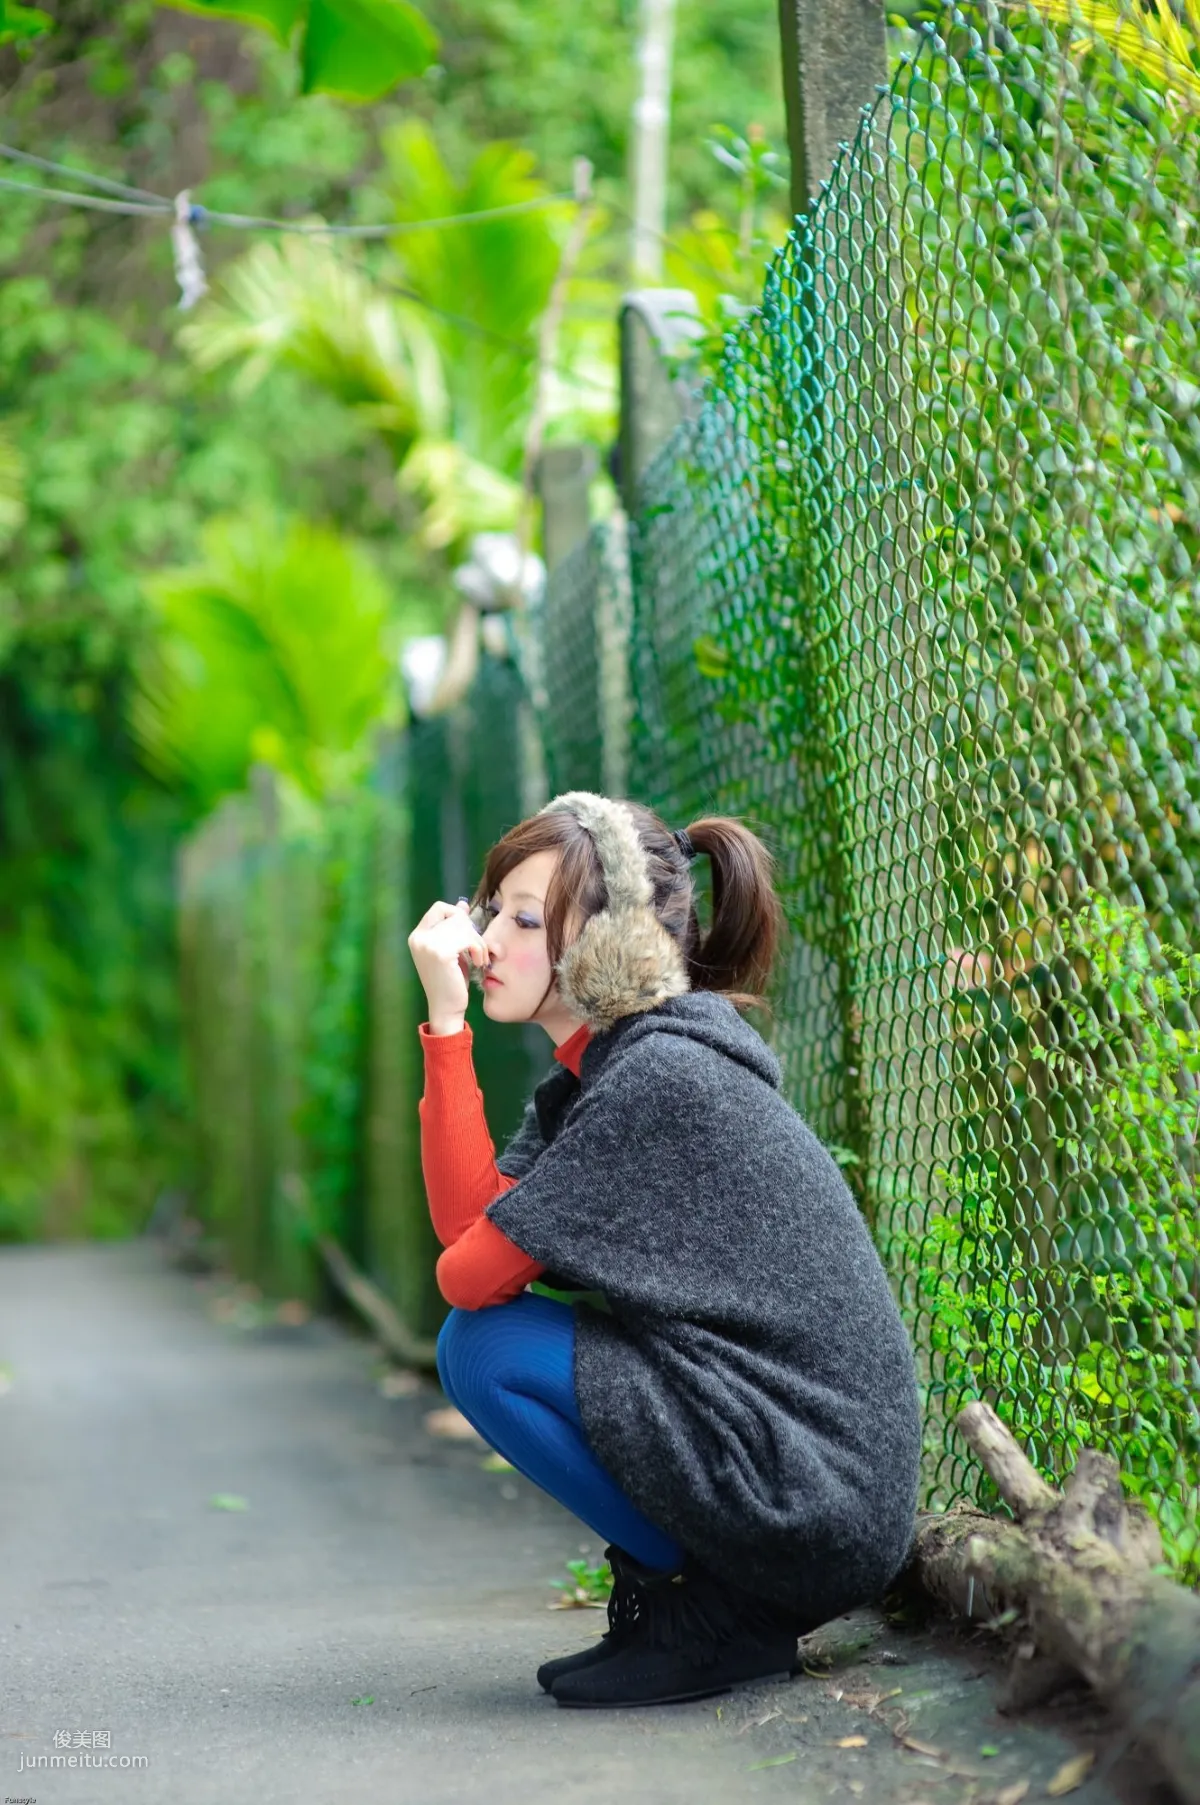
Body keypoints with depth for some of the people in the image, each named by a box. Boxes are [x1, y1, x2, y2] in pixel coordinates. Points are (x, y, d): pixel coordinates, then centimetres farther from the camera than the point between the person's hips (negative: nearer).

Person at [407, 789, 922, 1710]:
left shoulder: (663, 1076, -18)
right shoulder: (592, 1075, 11)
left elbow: (471, 1276, -18)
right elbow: (468, 1223, -1)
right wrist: (446, 1015, -3)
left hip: (810, 1491, -10)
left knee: (484, 1349, -12)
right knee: (486, 1325, 14)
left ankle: (715, 1620, -4)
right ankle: (665, 1594, 13)